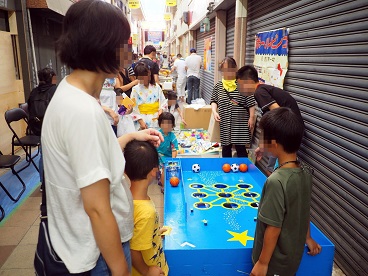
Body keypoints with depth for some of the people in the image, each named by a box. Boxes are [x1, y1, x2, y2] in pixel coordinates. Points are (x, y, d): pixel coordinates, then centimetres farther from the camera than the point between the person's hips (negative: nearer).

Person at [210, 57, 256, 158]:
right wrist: (214, 111, -5)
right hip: (225, 122, 3)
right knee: (226, 147, 13)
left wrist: (251, 117, -6)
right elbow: (214, 100, 12)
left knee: (240, 147, 0)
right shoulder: (218, 86, 4)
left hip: (241, 122, -3)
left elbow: (250, 103, -3)